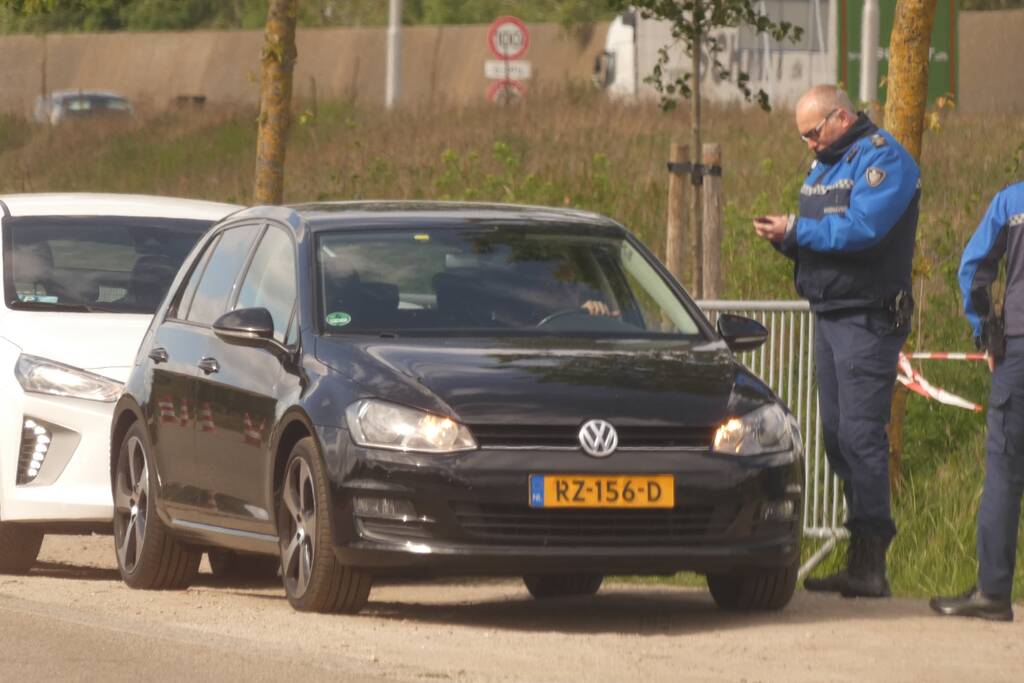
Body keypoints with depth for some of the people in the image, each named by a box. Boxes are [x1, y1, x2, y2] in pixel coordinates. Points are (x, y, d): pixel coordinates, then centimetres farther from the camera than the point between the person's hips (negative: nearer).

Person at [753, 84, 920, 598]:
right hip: (829, 317, 10)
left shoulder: (882, 159, -10)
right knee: (837, 435, 9)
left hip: (868, 319, -10)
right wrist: (785, 237, -1)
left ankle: (870, 564, -13)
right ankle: (861, 562, 12)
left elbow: (861, 228, -23)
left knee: (860, 434, -13)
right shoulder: (824, 165, 19)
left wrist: (796, 231, -15)